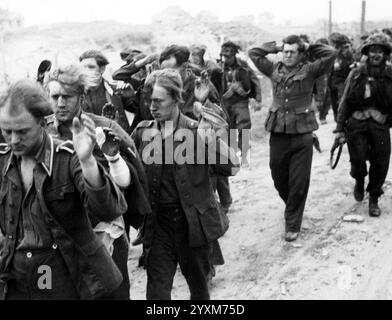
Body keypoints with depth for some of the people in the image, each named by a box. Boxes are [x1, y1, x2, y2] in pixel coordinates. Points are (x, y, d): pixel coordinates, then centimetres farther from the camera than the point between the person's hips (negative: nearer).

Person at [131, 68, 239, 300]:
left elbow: (232, 168, -12)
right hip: (158, 223, 2)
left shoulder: (198, 132, -9)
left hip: (193, 222, -1)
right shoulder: (143, 131, 0)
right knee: (157, 289, 3)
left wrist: (213, 138, -22)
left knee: (198, 283, 18)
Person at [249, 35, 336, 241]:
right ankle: (291, 206, 42)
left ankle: (293, 225, 16)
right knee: (279, 180, 14)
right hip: (277, 133, 3)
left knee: (298, 185, 2)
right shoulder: (274, 69, 9)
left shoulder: (308, 70, 0)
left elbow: (331, 54, -9)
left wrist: (308, 47, 2)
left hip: (302, 135, -3)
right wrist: (275, 47, 10)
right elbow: (253, 53, 14)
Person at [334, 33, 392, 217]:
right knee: (358, 160, -7)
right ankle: (359, 182, 29)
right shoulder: (357, 74, 2)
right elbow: (345, 102, 4)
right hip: (357, 124, -1)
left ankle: (374, 199, 24)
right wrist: (340, 128, 2)